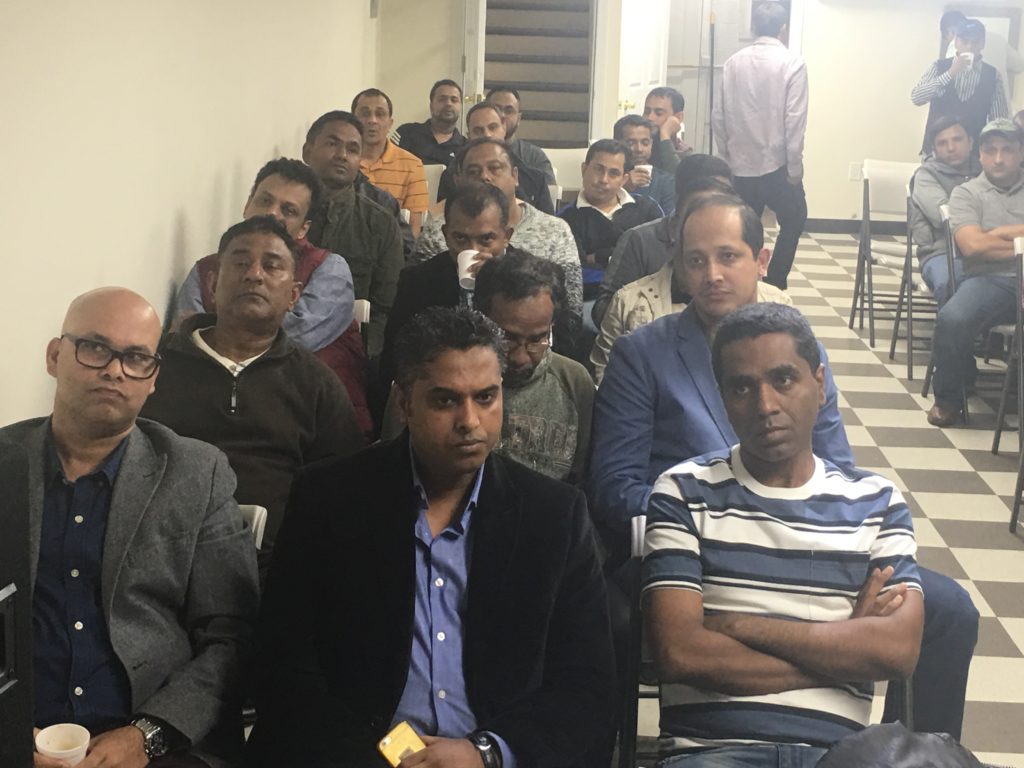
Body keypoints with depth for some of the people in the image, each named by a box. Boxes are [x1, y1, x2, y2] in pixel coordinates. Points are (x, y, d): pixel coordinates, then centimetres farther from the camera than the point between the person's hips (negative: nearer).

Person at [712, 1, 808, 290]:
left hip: (740, 166, 3)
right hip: (777, 165, -3)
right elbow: (794, 120, -14)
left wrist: (726, 157, 13)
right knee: (793, 221, 17)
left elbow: (718, 116, 2)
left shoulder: (733, 62, 2)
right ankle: (773, 287, 13)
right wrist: (795, 168, -7)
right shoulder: (792, 63, -9)